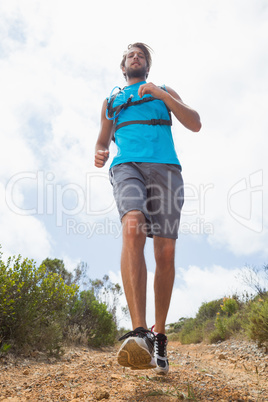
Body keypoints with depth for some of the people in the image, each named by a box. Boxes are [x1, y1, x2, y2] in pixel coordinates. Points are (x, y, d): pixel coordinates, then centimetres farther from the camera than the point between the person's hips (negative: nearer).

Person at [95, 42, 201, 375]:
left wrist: (160, 94, 0)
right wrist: (99, 155, 4)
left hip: (165, 168, 1)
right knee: (132, 228, -32)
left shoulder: (165, 92, 27)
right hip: (127, 166, 0)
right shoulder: (111, 101, 31)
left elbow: (195, 124, 12)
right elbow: (103, 141, 29)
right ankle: (139, 335, -41)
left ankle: (159, 336, 6)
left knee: (165, 253, -10)